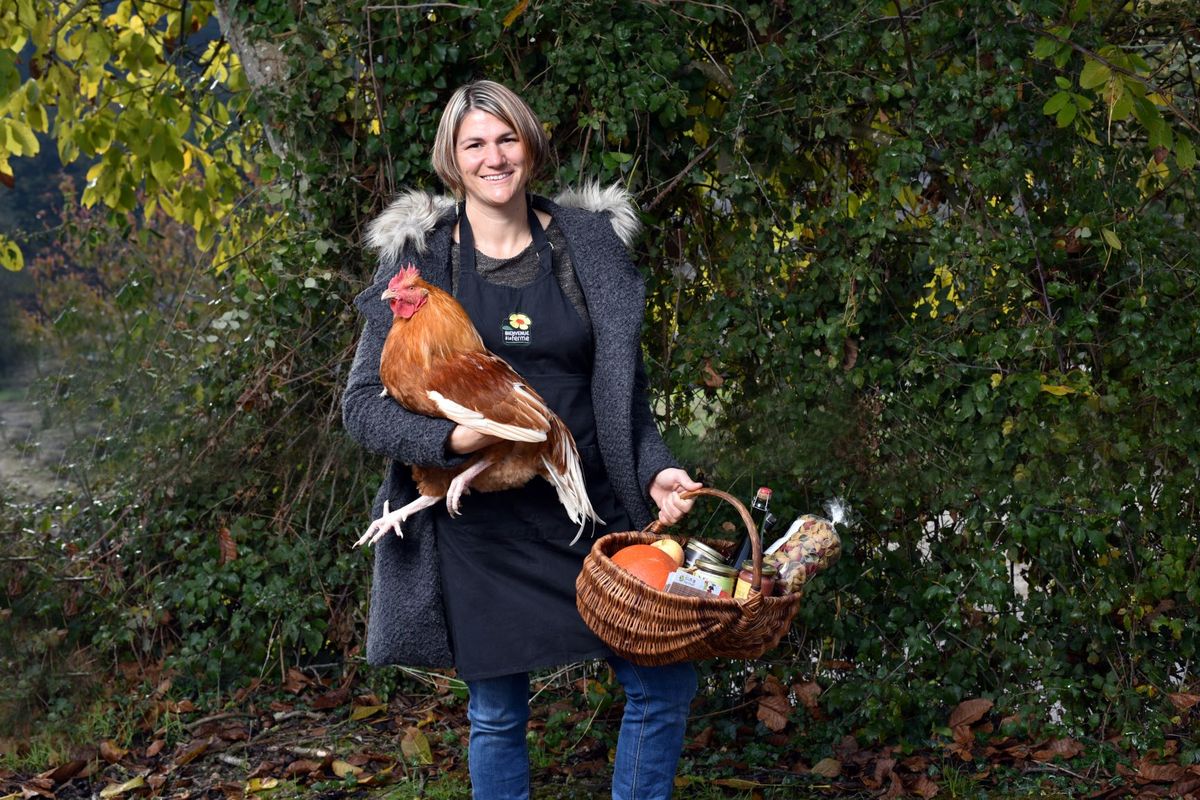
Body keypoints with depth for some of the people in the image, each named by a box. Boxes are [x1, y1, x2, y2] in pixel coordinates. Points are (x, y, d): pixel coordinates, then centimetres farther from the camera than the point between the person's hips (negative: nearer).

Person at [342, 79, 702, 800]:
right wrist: (452, 439, -20)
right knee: (498, 718, 9)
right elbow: (364, 404, -4)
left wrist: (655, 470, -5)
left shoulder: (589, 243, 4)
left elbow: (626, 386, 10)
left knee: (665, 686, 2)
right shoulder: (419, 258, -2)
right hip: (478, 525, -2)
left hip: (591, 511, 2)